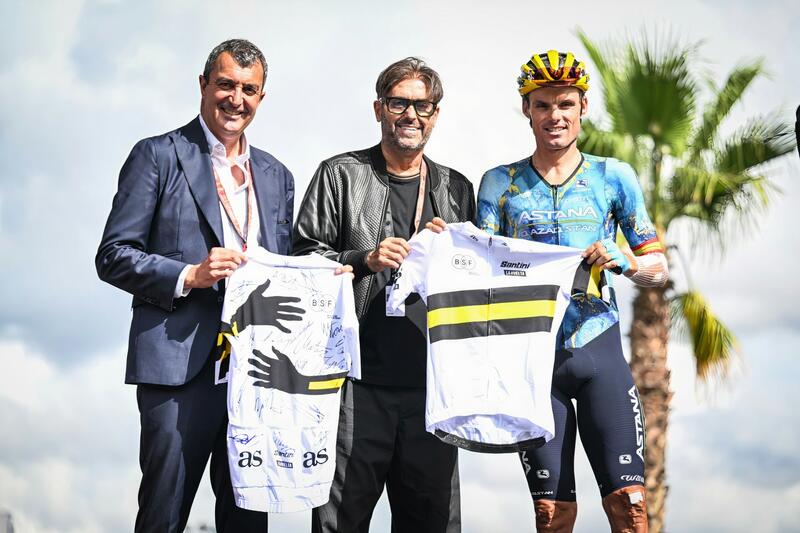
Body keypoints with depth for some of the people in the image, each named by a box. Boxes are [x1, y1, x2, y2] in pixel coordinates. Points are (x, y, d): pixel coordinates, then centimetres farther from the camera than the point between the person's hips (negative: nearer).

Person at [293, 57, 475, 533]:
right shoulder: (340, 175, 5)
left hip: (431, 384, 3)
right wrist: (365, 260, -13)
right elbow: (303, 258, 0)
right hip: (358, 380, -3)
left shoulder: (457, 189, 16)